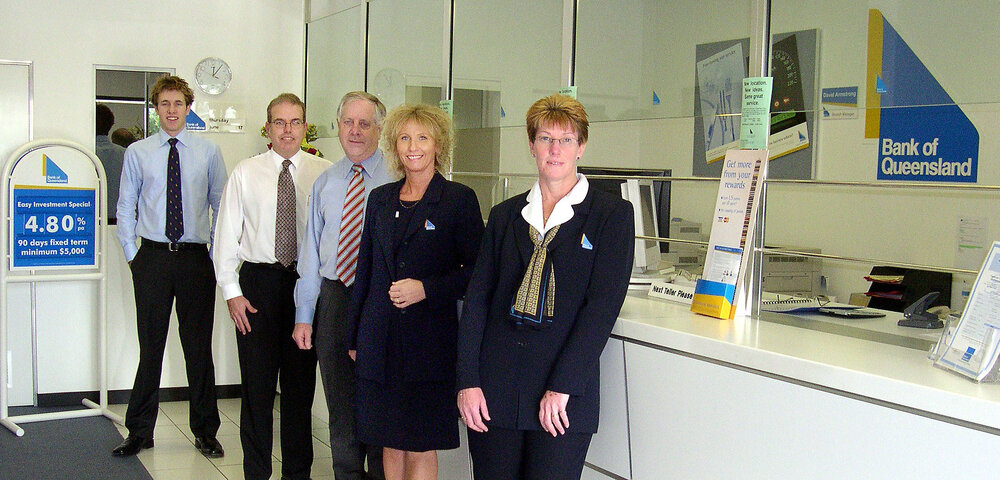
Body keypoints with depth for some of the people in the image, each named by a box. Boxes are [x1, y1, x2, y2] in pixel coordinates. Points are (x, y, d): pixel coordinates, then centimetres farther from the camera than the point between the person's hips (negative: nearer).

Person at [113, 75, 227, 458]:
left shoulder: (208, 152, 6)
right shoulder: (137, 153, 6)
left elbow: (222, 207, 9)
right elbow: (125, 208, 8)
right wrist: (132, 254, 2)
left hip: (196, 257, 0)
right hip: (152, 258, 0)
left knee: (199, 346, 5)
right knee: (150, 346, 4)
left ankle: (205, 431, 17)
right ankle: (140, 432, 16)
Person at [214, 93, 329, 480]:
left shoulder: (324, 173, 1)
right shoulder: (245, 174, 3)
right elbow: (227, 234, 4)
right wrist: (231, 291, -2)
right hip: (258, 282, 0)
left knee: (301, 382, 8)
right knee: (257, 380, 4)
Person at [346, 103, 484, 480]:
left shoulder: (459, 199, -2)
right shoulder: (380, 199, 12)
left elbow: (476, 271, -4)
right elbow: (365, 272, 16)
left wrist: (427, 289, -17)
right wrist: (354, 337, 15)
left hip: (430, 340, -4)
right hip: (380, 339, 4)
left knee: (421, 446, 0)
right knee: (389, 441, 10)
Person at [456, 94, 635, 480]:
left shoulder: (612, 215, 2)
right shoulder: (505, 215, 13)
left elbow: (602, 306, -6)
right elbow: (477, 299, 8)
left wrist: (562, 387, -13)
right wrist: (468, 381, -3)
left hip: (565, 398, -3)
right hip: (496, 389, 3)